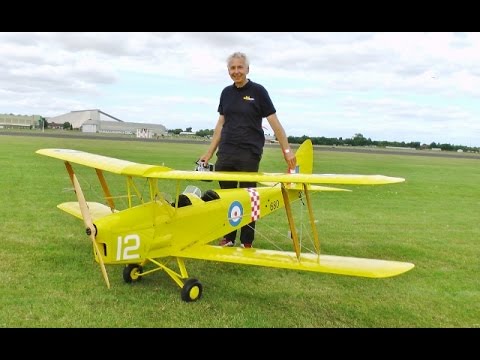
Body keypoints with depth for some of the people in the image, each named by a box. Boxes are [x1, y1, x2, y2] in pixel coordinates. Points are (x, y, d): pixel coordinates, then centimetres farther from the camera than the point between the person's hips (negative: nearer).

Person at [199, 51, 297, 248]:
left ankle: (247, 243, 13)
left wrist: (287, 150, -8)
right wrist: (209, 153, 12)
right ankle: (227, 239, 20)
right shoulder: (226, 93, 12)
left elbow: (274, 122, -3)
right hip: (226, 153, 5)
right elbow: (220, 124, 15)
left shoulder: (258, 91, -2)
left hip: (249, 154, -4)